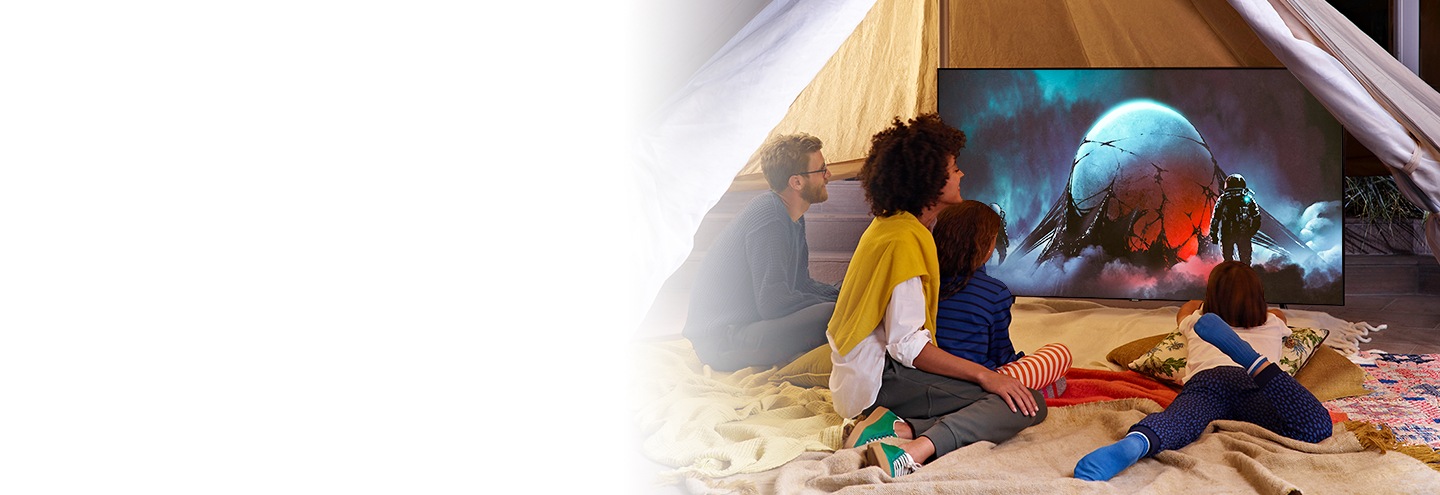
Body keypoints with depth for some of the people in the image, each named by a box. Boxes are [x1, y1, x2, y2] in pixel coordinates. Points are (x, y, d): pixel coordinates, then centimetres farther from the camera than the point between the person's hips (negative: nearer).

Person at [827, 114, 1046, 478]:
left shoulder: (888, 224, 13)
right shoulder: (904, 240, -18)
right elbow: (907, 345, -23)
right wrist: (983, 375, -22)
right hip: (882, 378, -10)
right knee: (1025, 405, -18)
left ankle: (902, 428, -13)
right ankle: (914, 451, -37)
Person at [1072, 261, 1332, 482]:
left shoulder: (1194, 324, 40)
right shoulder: (1272, 325, 40)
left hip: (1204, 378, 1)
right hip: (1252, 384, 0)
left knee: (1176, 421, -31)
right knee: (1315, 427, -23)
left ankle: (1135, 443, -66)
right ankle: (1253, 361, -37)